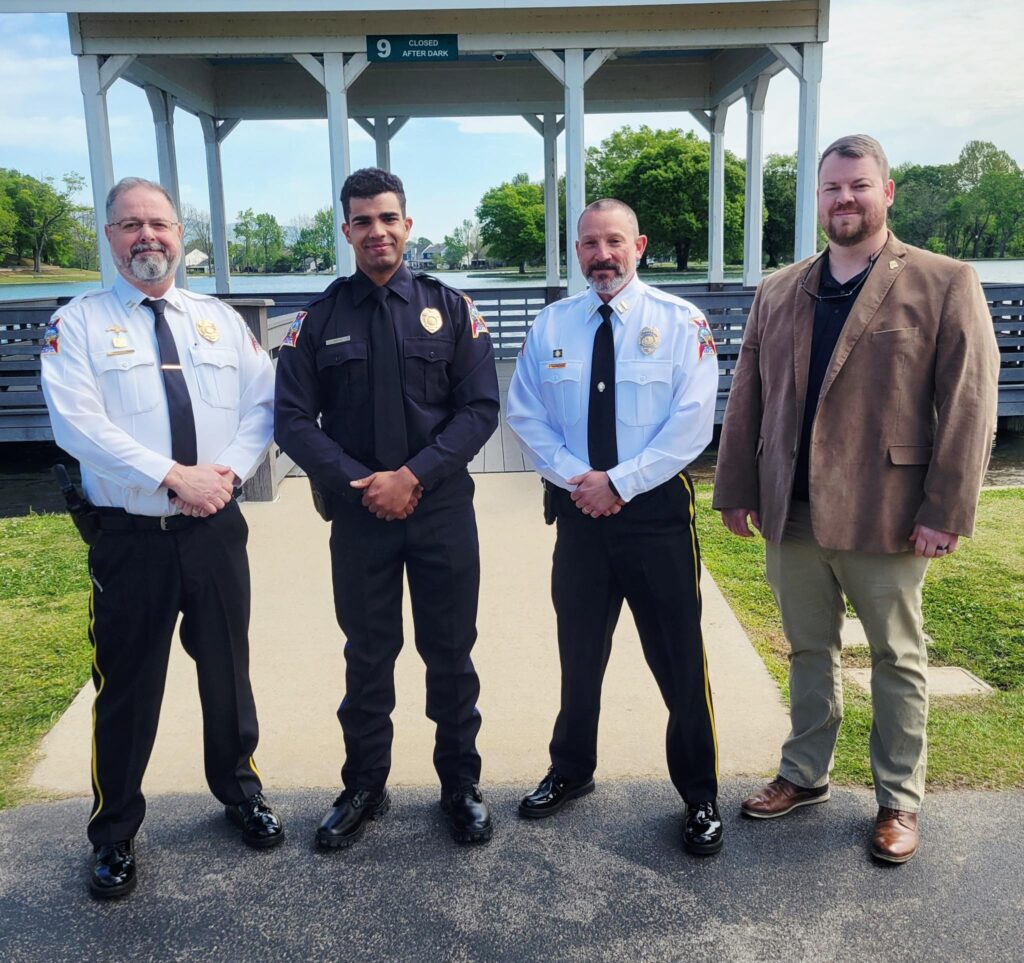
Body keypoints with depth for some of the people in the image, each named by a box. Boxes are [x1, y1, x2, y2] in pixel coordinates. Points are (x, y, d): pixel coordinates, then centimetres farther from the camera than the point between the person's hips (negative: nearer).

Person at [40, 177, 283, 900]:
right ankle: (115, 834, 28)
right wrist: (175, 477, -21)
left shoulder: (221, 320, 10)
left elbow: (262, 405, 4)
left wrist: (228, 469, -14)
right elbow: (77, 423, -14)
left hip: (216, 528, 3)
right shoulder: (79, 324, -2)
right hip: (131, 536, -3)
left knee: (228, 671, 16)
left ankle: (240, 793, 39)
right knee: (128, 689, 8)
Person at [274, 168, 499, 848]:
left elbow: (480, 409, -4)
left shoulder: (450, 309, 2)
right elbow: (294, 420, 0)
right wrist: (359, 483, -12)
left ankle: (462, 786, 27)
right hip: (358, 514, 1)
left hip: (442, 511, 0)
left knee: (451, 653, 9)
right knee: (367, 657, 13)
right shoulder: (319, 319, 3)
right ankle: (365, 788, 30)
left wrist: (412, 475, -14)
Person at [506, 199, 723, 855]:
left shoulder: (680, 322, -5)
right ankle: (571, 772, 37)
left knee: (679, 658, 5)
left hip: (657, 508, -3)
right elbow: (526, 414, 3)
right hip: (578, 508, 3)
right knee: (580, 651, 16)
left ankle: (700, 795, 23)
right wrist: (576, 478, -10)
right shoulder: (551, 325, 5)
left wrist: (619, 482, -16)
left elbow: (692, 421, -12)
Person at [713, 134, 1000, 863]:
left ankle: (900, 800, 27)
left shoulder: (946, 284, -4)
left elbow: (969, 403, -9)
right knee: (809, 652, 17)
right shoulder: (779, 293, 10)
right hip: (791, 512, 4)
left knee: (898, 659, 11)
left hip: (886, 516, -4)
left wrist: (946, 512, -14)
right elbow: (748, 397, 10)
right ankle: (805, 775, 34)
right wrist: (737, 490, 6)